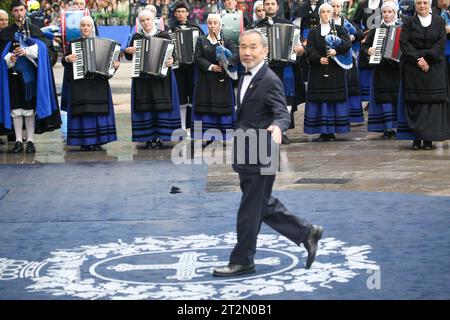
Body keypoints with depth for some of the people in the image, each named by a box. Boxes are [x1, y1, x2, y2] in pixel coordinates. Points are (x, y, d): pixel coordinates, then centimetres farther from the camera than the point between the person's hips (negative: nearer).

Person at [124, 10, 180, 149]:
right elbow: (129, 57, 14)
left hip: (161, 76, -1)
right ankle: (149, 138, 4)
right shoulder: (136, 37, 10)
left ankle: (160, 137, 0)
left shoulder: (164, 35, 5)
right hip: (142, 78, 2)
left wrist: (171, 61, -19)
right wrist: (128, 51, -8)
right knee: (145, 107, -1)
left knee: (162, 105, -5)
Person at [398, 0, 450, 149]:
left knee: (432, 101, -4)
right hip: (412, 68, 0)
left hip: (434, 67, 0)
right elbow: (404, 42, -4)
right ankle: (416, 138, 0)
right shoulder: (409, 22, 6)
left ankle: (429, 138, -1)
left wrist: (427, 58, -14)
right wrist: (418, 59, -15)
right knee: (414, 102, -3)